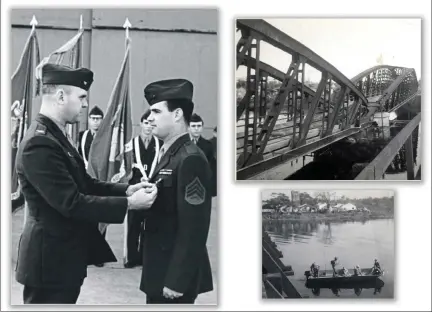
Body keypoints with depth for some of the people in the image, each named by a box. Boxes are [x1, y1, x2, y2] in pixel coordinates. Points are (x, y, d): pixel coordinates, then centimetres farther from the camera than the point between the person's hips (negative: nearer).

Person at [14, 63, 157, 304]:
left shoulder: (57, 136, 10)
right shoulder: (39, 144, -23)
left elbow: (84, 185, 12)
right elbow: (72, 203, -26)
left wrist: (126, 189, -3)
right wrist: (128, 204, -21)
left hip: (64, 253, 10)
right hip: (51, 258, -10)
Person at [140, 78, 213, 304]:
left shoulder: (191, 160, -19)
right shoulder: (168, 155, 12)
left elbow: (193, 229, -22)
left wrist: (177, 280, -22)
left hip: (174, 275, -9)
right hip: (160, 269, 9)